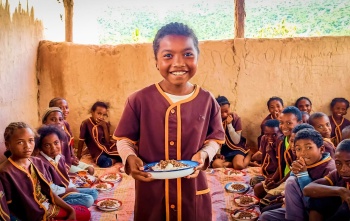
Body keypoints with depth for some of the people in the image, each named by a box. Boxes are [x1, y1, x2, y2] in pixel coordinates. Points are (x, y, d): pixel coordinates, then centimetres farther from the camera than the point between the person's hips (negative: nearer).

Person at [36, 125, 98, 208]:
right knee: (88, 199, -19)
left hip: (67, 189, 10)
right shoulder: (41, 162, -22)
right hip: (56, 195, -10)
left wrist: (73, 188, 0)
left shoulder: (60, 157, 8)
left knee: (94, 192, 13)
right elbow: (50, 188, -25)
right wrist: (67, 190, -16)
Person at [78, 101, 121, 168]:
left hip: (108, 147, 3)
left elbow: (107, 141, -2)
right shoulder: (86, 123, -8)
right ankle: (115, 159, -7)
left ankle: (113, 160, 5)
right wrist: (78, 155, 2)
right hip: (97, 151, -3)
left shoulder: (106, 124, 3)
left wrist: (105, 127, -11)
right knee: (105, 163, -34)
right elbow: (81, 140, -2)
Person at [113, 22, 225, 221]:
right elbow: (124, 139, 1)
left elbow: (216, 138, 6)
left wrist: (204, 154, -13)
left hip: (193, 191, 2)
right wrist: (131, 158, -18)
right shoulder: (139, 100, -10)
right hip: (151, 192, -1)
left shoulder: (207, 100, -5)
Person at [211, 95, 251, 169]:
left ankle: (248, 155, -3)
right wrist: (217, 152, -13)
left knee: (239, 165, -31)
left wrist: (229, 124, -20)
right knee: (216, 164, -30)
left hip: (236, 148, -2)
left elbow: (236, 141, -13)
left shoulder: (236, 118, -8)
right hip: (222, 150, 2)